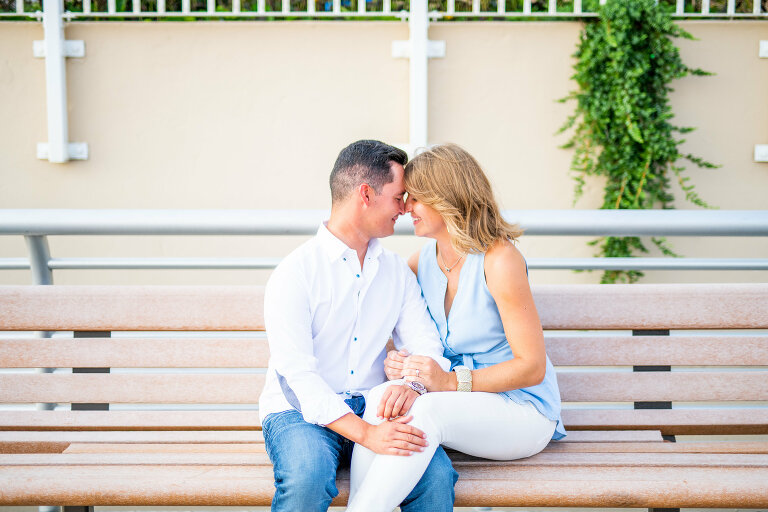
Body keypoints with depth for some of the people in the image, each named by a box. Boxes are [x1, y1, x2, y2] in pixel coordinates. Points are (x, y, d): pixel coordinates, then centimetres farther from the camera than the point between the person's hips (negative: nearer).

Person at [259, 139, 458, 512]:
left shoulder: (398, 272, 13)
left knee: (437, 473, -25)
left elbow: (427, 347, 6)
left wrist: (413, 383, -20)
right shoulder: (294, 272, -7)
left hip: (372, 408, 4)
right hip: (299, 411, -4)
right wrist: (365, 434, -28)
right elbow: (296, 373, -16)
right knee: (309, 476, -37)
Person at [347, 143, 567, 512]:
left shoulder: (500, 260, -15)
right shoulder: (421, 261, 6)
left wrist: (450, 381, -25)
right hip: (457, 402, 5)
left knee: (426, 409, -34)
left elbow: (532, 367, -15)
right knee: (382, 397, -26)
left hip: (521, 411, -5)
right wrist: (395, 364, -12)